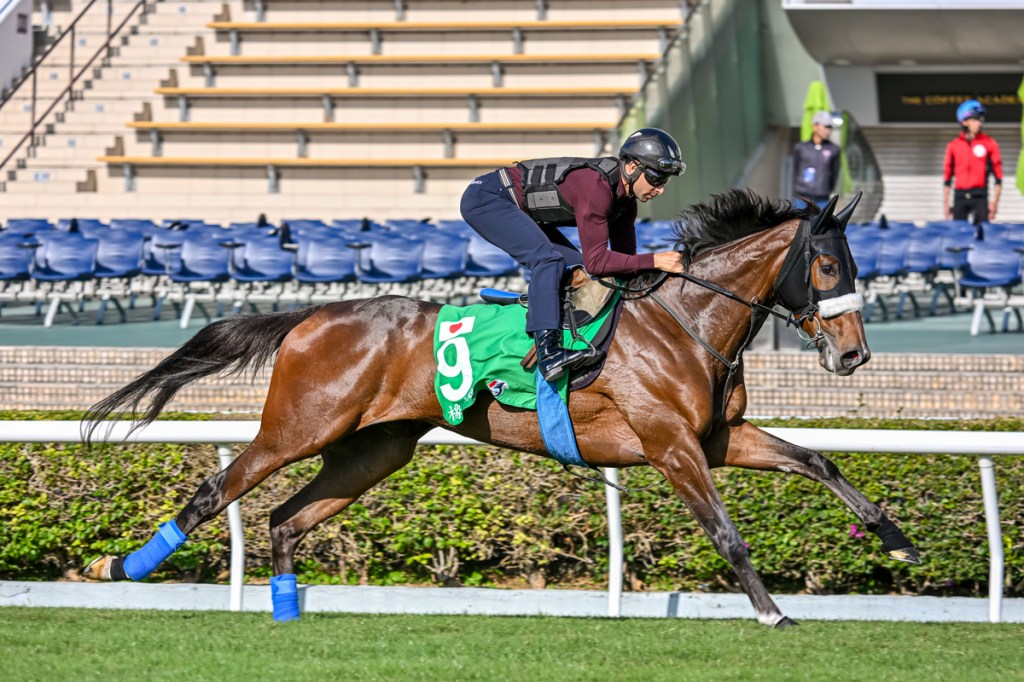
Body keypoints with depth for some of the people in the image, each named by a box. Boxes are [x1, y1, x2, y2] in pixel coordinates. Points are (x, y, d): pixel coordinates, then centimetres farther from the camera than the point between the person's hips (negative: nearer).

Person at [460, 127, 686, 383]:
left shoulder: (625, 199, -1)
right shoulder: (595, 186, -29)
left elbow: (625, 259, 8)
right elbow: (596, 261, -31)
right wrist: (654, 261, -34)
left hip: (520, 213, 10)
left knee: (577, 269, 8)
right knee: (548, 258, -28)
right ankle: (547, 351, -37)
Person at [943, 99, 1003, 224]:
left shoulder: (990, 144, 4)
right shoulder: (953, 145, 9)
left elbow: (998, 175, 4)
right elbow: (947, 177, 12)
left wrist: (995, 201, -4)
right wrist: (945, 203, 8)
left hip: (980, 196, -2)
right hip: (960, 196, 2)